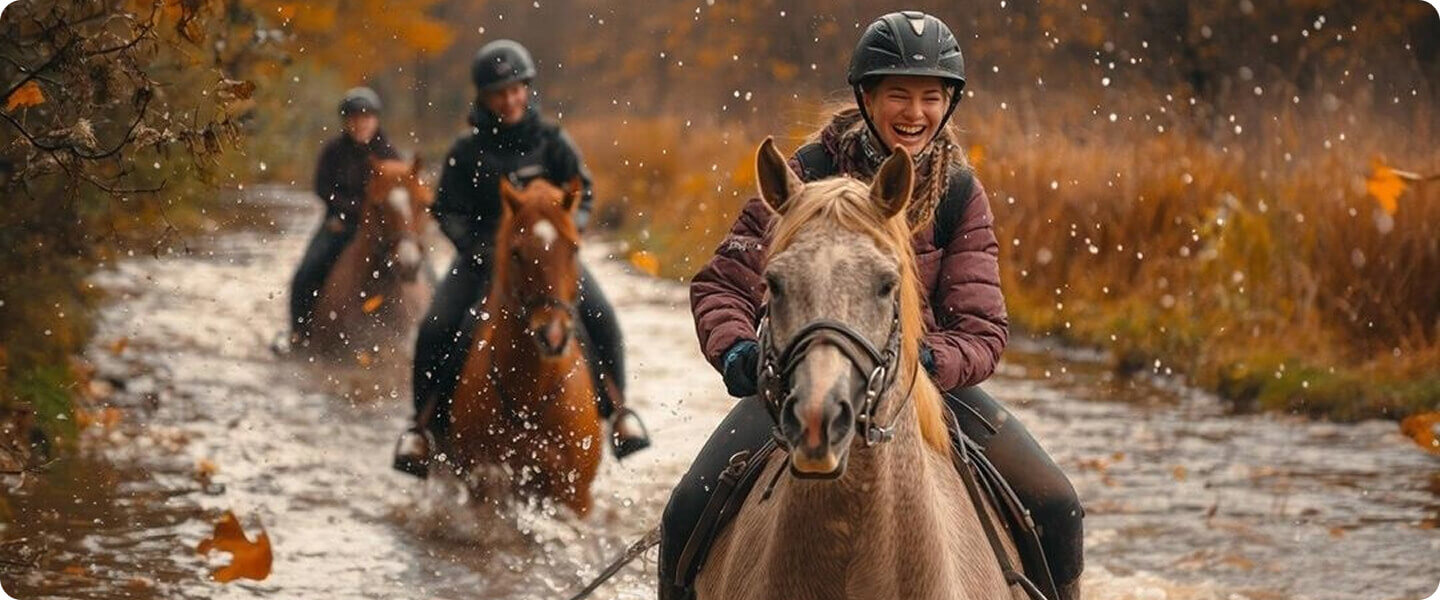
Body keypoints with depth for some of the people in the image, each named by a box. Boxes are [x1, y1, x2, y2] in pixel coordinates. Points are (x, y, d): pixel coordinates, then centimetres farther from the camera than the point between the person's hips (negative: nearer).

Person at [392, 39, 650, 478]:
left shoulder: (552, 142, 1)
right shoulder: (467, 153, 0)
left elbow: (583, 194, 4)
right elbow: (448, 211, 0)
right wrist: (477, 246, -18)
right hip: (483, 255, 0)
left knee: (600, 317, -22)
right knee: (437, 328, -19)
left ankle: (617, 408, -5)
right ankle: (425, 422, -3)